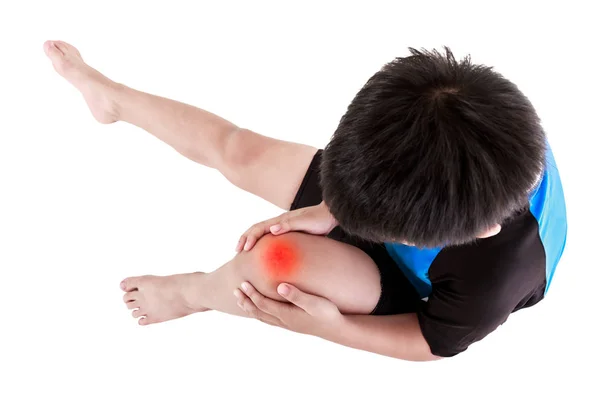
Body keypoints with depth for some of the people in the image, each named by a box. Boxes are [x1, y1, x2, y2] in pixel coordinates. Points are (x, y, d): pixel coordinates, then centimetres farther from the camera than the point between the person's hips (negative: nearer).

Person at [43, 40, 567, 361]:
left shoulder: (493, 281, -43)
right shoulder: (474, 113, -33)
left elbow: (432, 341, -20)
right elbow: (390, 173, -9)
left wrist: (329, 326, -29)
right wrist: (332, 210, -21)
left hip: (403, 291, -5)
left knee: (274, 260, -34)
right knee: (236, 148, 3)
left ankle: (190, 293, 5)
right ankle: (113, 99, 32)